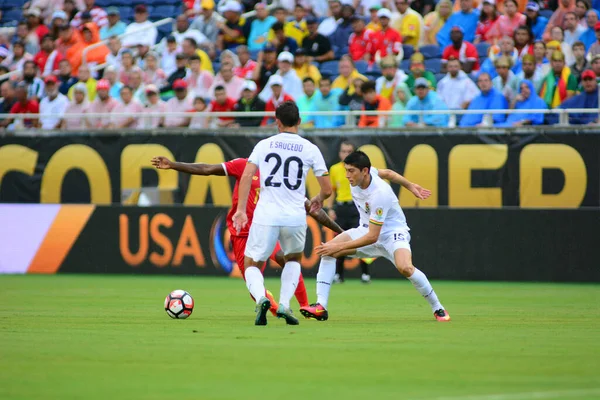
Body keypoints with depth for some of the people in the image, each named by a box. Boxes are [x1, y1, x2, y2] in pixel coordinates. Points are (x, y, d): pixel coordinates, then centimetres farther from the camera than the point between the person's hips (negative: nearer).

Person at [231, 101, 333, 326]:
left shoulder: (264, 145, 5)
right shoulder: (310, 149, 4)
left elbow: (246, 177, -5)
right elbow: (327, 189, 4)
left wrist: (241, 209, -3)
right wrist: (319, 200, 25)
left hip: (266, 216, -1)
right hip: (295, 217, 1)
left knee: (251, 265, 14)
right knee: (293, 259, 29)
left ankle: (261, 298, -17)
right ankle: (284, 305, 9)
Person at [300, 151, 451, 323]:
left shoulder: (379, 195, -33)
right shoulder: (358, 176, -12)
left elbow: (372, 237, -30)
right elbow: (387, 173, 11)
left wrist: (340, 246, -30)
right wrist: (411, 186, 20)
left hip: (393, 232, -8)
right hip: (366, 229, 8)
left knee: (405, 267, -35)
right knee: (327, 250, -14)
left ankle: (438, 309, -13)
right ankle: (321, 307, -17)